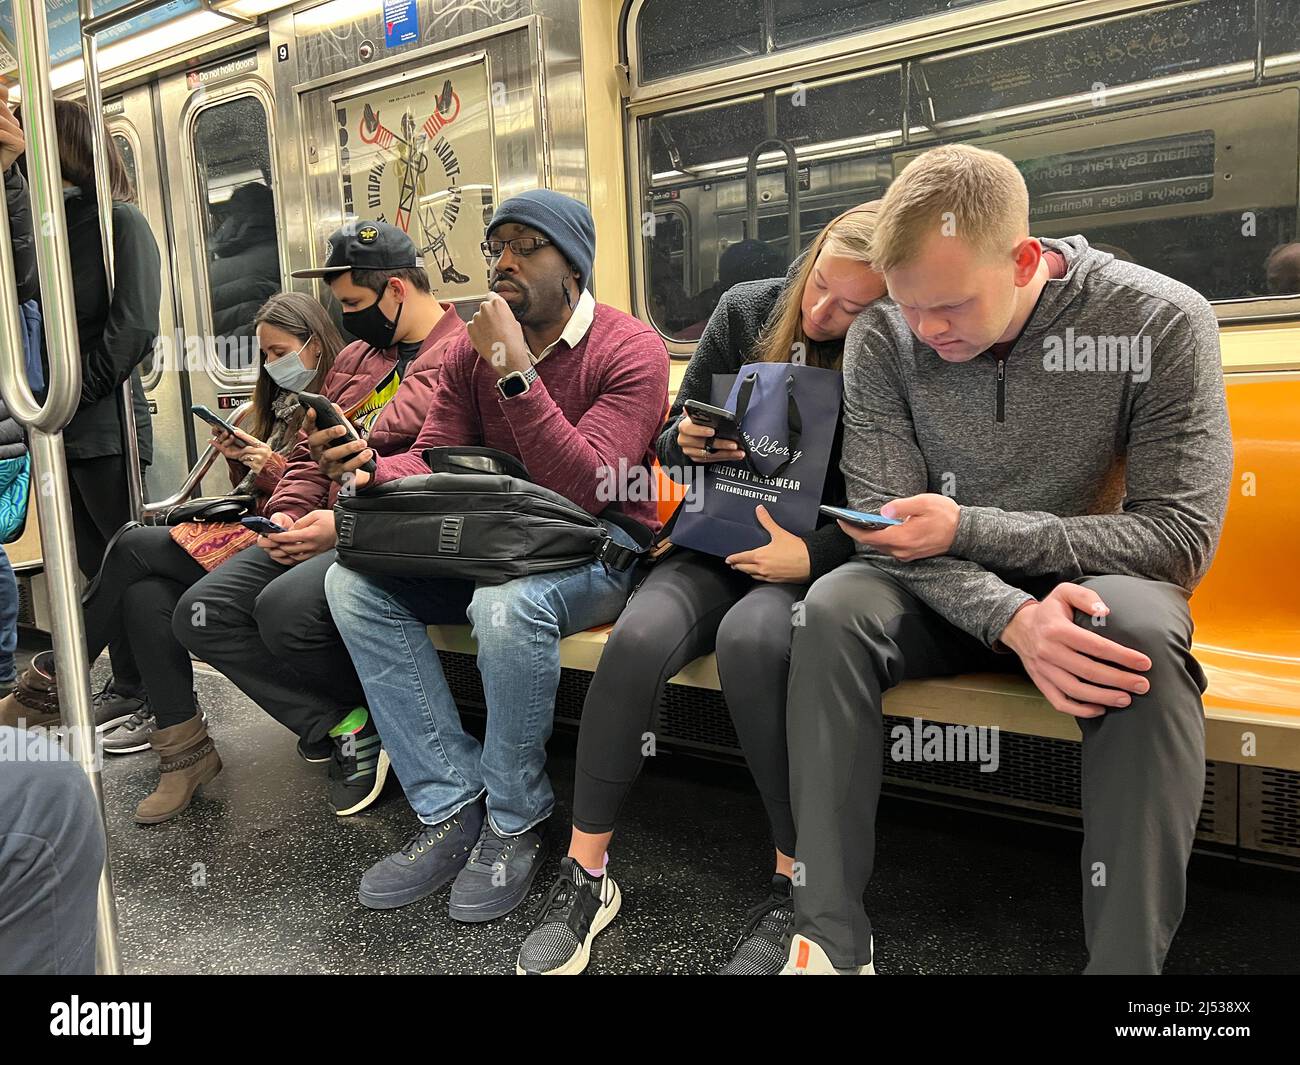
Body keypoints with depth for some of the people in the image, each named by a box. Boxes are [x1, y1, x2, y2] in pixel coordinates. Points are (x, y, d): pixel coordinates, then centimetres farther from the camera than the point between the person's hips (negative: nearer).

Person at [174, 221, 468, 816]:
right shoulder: (354, 359, 21)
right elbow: (310, 451, 24)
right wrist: (286, 515, 4)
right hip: (326, 530, 9)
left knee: (286, 607, -32)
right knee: (201, 613, -7)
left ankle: (366, 713, 0)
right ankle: (341, 726, -2)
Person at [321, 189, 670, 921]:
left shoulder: (630, 350, -11)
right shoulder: (473, 350, 9)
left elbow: (584, 490, -23)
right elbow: (431, 462, 4)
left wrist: (515, 370, -26)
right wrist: (374, 469, -19)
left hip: (600, 548, -6)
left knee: (506, 605, -38)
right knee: (354, 579, -14)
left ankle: (513, 822, -11)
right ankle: (452, 808, -10)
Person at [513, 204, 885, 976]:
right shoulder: (747, 312, 3)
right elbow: (672, 442, 11)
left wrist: (815, 554, -23)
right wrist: (686, 441, -11)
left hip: (821, 558, -3)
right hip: (722, 542, 3)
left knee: (750, 636, -37)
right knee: (639, 637, -28)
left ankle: (798, 884, -19)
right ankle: (585, 875, -12)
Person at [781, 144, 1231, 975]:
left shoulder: (1161, 321, -15)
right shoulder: (880, 341, -10)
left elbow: (1183, 536, -16)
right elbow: (886, 530, -12)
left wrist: (968, 528, -25)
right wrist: (1012, 619, -31)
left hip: (1094, 585, -1)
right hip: (948, 596, 2)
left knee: (1145, 632, -35)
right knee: (834, 609, -28)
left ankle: (1127, 958, -23)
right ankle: (832, 940, -21)